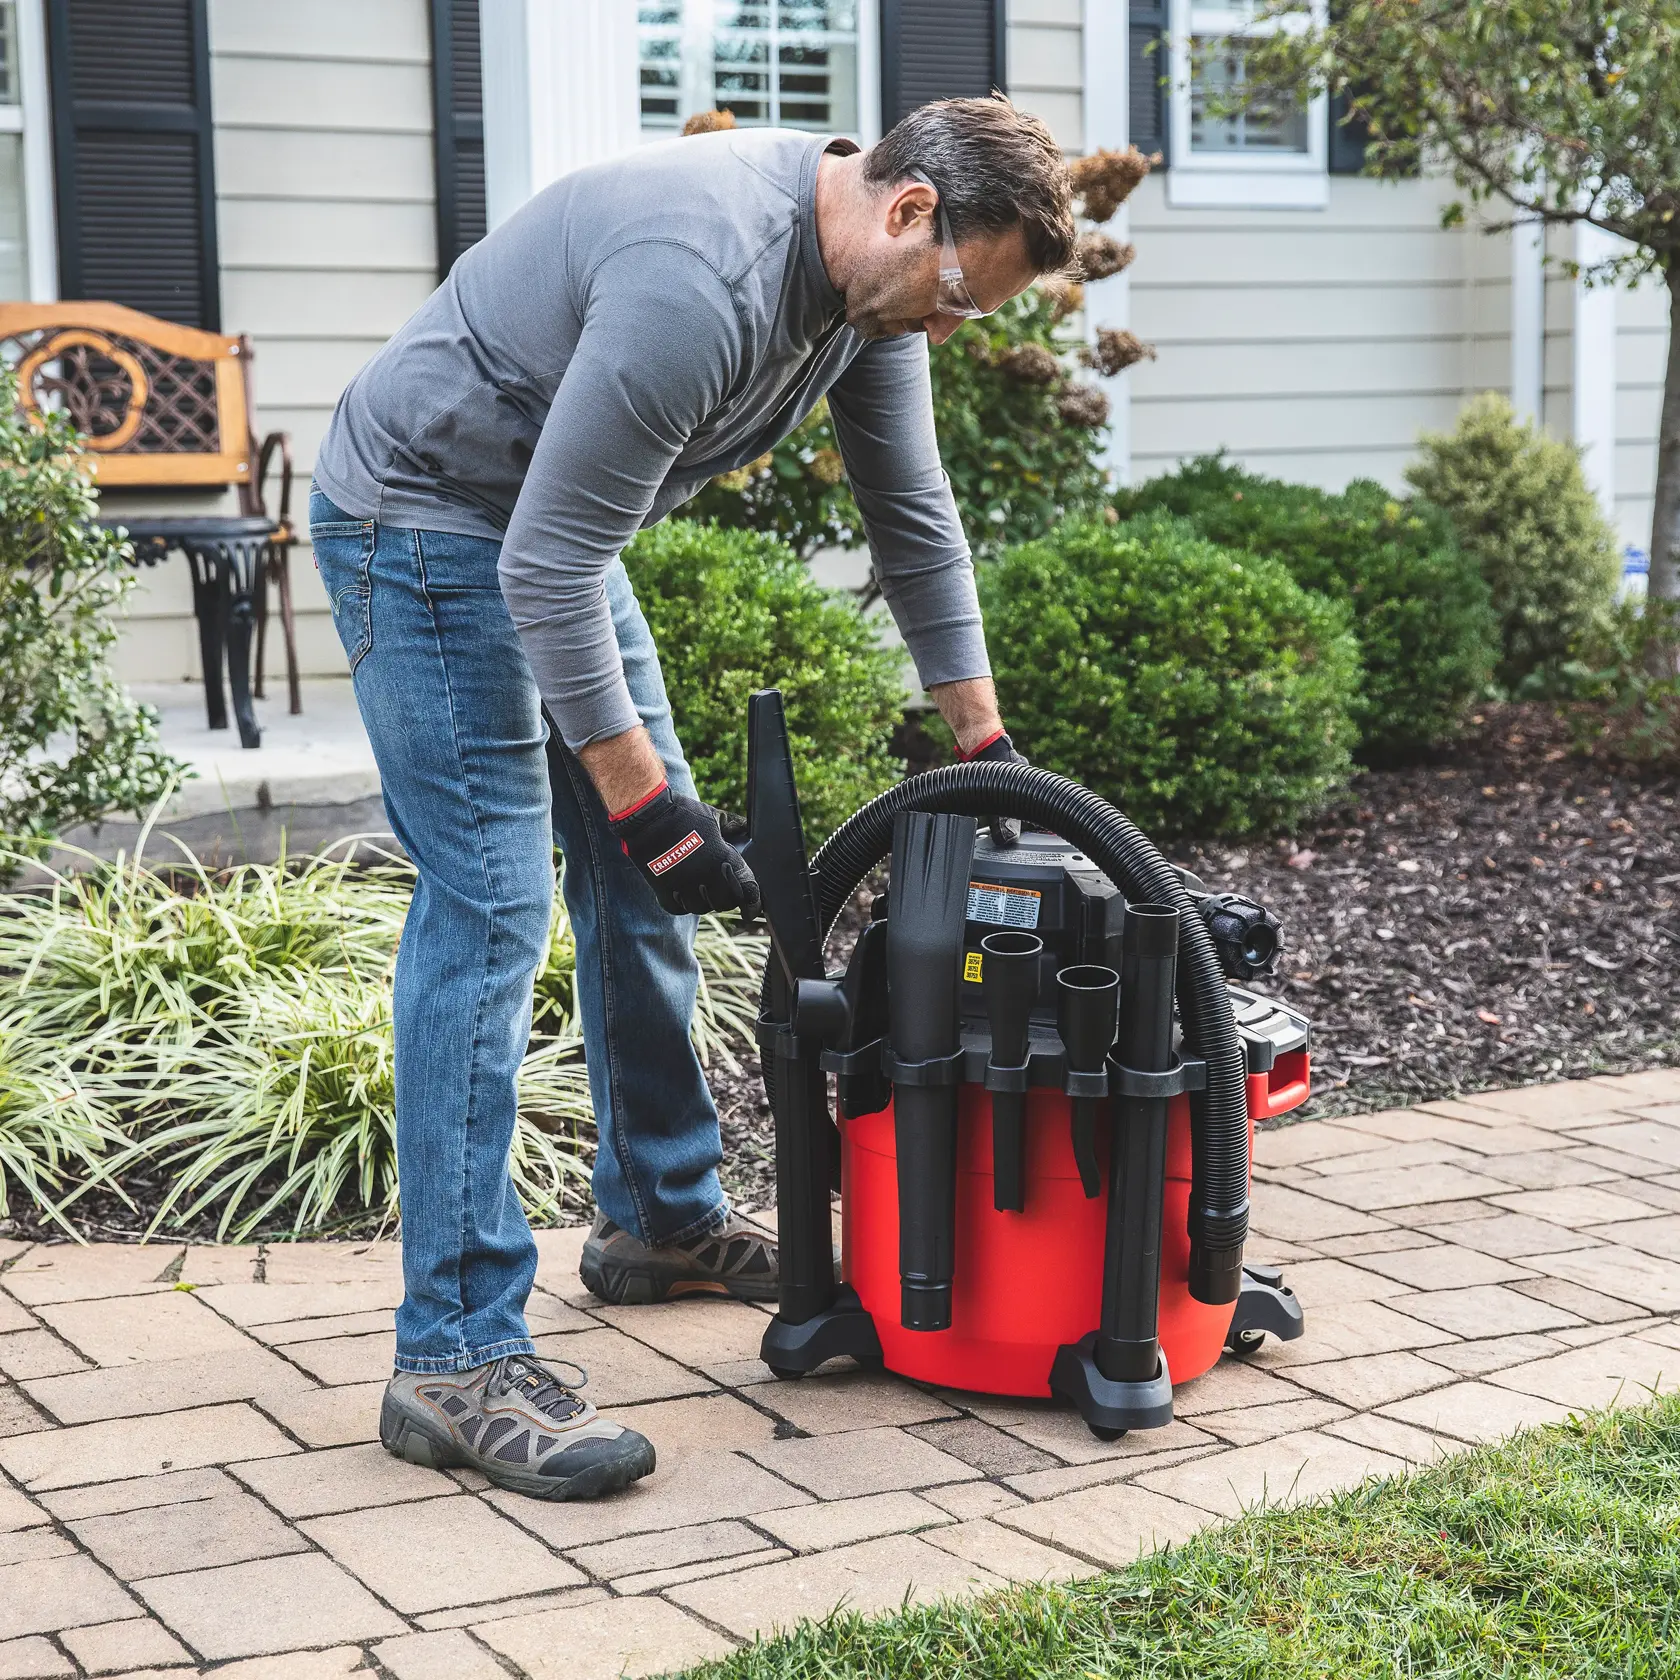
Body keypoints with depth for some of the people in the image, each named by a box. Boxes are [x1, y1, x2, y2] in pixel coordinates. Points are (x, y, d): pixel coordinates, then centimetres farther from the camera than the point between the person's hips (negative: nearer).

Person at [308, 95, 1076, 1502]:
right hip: (422, 522, -10)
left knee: (646, 881, 14)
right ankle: (456, 1357, -13)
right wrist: (642, 801, -25)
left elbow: (912, 516, 9)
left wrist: (986, 744, 12)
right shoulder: (703, 278, -33)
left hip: (549, 528, 10)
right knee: (492, 907, -16)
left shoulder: (871, 275, -3)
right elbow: (546, 568, -31)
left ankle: (663, 1218, 30)